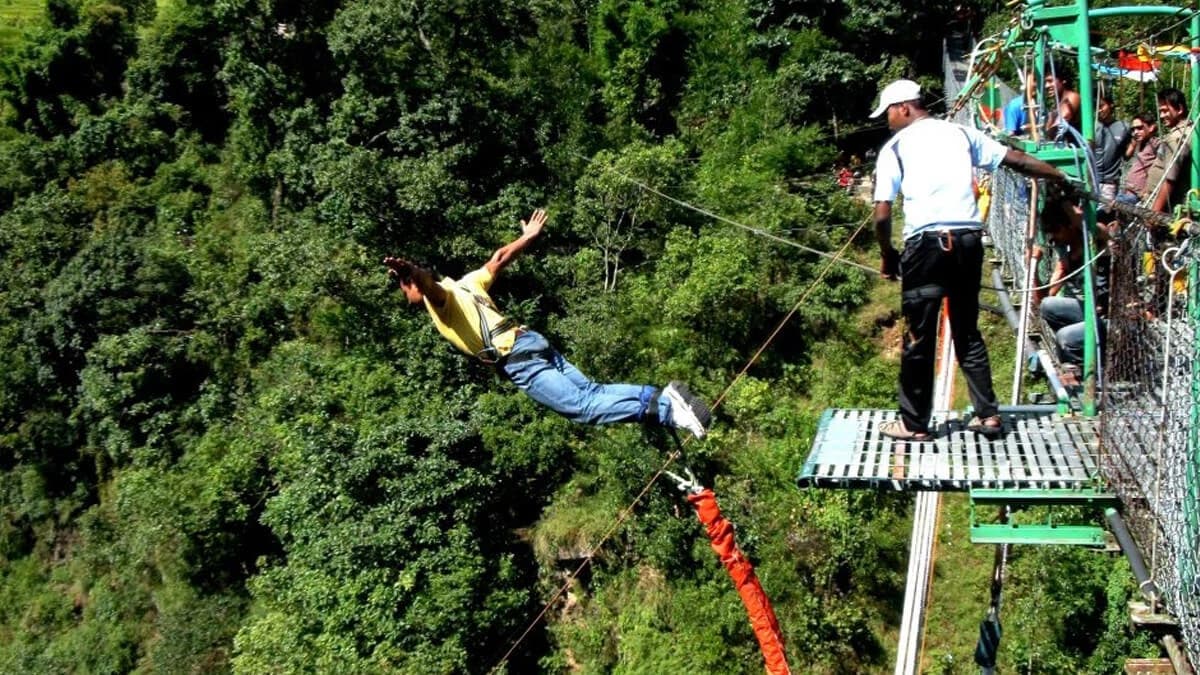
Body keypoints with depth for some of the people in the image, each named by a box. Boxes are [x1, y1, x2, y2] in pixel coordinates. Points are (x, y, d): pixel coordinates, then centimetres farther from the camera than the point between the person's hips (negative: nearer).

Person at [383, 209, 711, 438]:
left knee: (582, 407, -12)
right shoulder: (465, 283, 26)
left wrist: (409, 269, -43)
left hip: (516, 359, -9)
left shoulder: (440, 297, 3)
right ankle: (663, 397, -10)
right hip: (532, 341, 9)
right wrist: (527, 237, 49)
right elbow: (499, 258, 33)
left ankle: (661, 408, -23)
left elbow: (428, 282, -22)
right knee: (591, 391, 5)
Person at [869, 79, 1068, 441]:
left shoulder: (895, 147, 3)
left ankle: (914, 423, 12)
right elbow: (1016, 159, 17)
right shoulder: (960, 133, 14)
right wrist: (1064, 177, 29)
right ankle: (988, 414, 17)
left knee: (919, 337, 4)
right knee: (967, 332, 16)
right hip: (968, 239, 4)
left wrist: (888, 257, 12)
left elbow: (882, 215, -2)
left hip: (925, 242, -4)